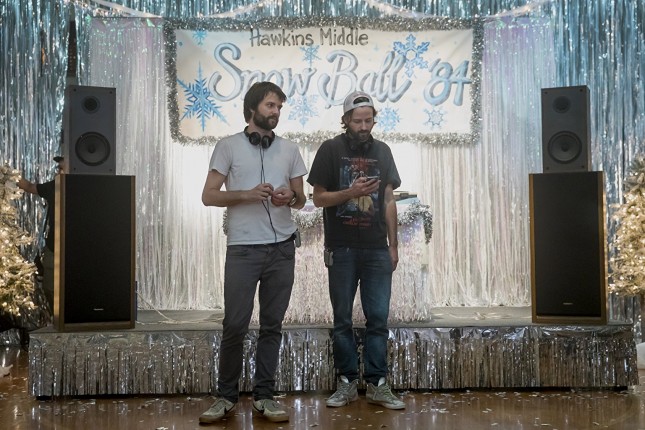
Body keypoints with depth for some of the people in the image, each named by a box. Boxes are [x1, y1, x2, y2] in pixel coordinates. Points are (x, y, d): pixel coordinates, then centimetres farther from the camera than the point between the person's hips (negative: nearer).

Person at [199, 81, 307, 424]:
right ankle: (226, 395, 13)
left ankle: (264, 395, 16)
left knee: (272, 325, 7)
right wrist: (248, 194, -15)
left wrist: (291, 198, -8)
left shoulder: (289, 150, 12)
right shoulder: (228, 146, 3)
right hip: (243, 248, -3)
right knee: (235, 325, -3)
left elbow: (301, 199, 16)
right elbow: (209, 196, -1)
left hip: (282, 248, 3)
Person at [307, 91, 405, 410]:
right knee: (342, 320, 5)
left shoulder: (382, 151, 10)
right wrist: (349, 193, -18)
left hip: (377, 250, 2)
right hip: (341, 249, -2)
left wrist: (393, 246, 9)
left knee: (378, 318, 2)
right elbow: (318, 198, -1)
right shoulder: (330, 150, 0)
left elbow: (388, 201, 11)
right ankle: (346, 383, 16)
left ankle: (377, 384, 11)